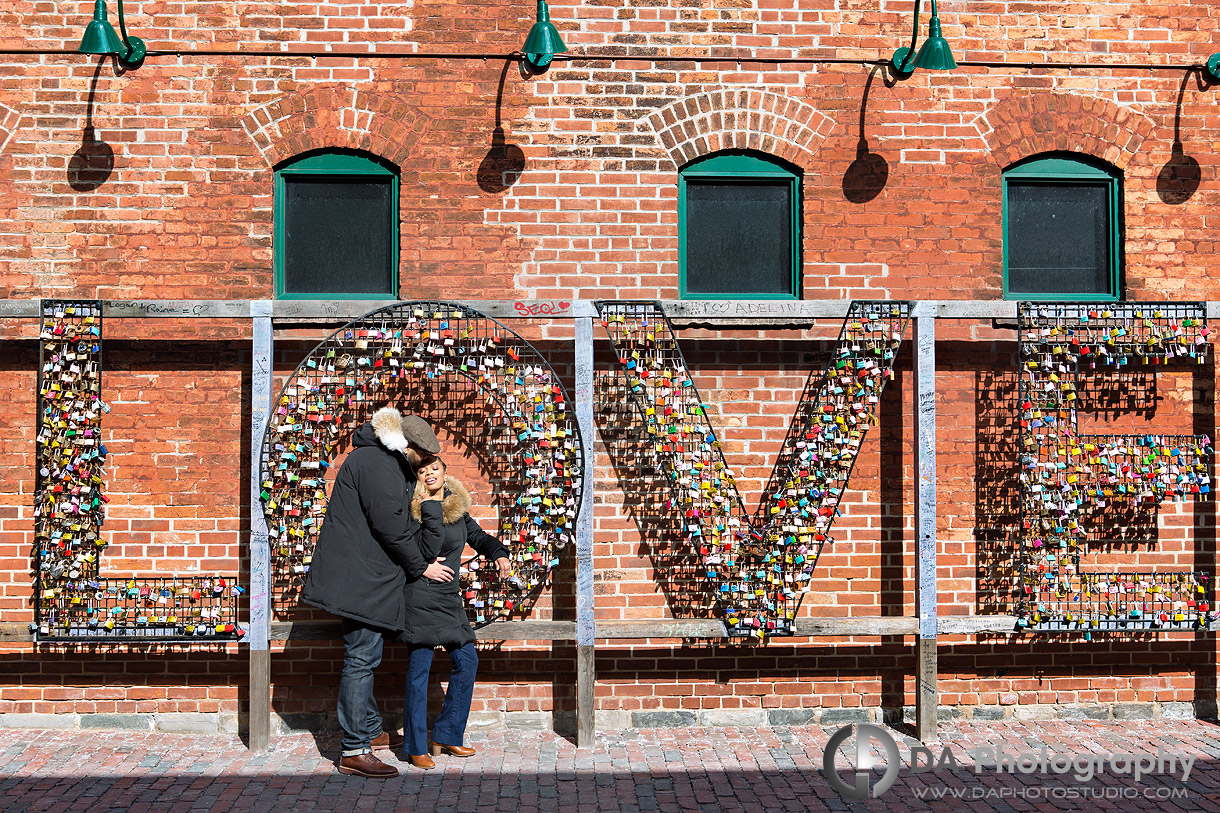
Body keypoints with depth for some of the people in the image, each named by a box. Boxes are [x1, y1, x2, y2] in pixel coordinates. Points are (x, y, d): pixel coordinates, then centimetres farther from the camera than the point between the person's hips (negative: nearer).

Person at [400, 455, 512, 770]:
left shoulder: (456, 505, 9)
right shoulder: (413, 510, -10)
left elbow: (477, 536, 23)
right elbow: (428, 551, -21)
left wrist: (499, 553, 5)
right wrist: (431, 508, -23)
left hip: (449, 596, 7)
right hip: (421, 595, -7)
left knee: (467, 661, 6)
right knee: (419, 668, -4)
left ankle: (446, 736, 17)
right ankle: (416, 747, 5)